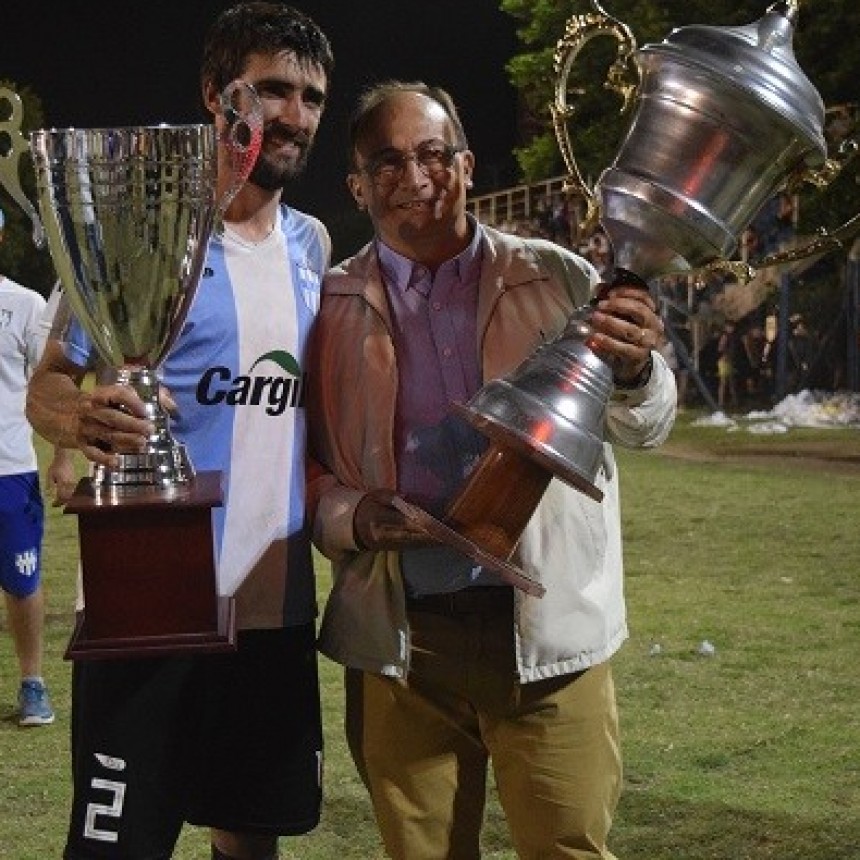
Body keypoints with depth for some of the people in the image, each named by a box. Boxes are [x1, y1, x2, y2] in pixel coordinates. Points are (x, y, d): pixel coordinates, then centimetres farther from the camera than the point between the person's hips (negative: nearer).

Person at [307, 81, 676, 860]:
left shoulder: (557, 281, 2)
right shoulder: (332, 307, 6)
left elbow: (642, 426, -8)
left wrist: (633, 370, -31)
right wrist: (349, 516, -12)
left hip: (547, 631, -1)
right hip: (399, 640, 1)